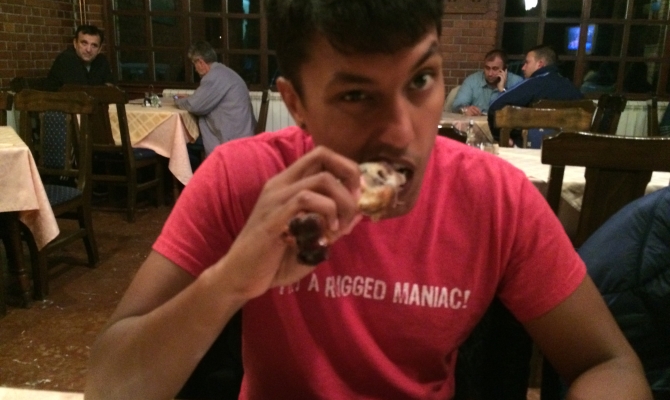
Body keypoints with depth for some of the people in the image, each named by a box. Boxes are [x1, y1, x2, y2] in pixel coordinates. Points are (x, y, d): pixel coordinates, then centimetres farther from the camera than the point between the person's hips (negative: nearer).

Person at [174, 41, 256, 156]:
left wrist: (178, 101, 4)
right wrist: (188, 99, 20)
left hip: (233, 137, -9)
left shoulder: (215, 76, -17)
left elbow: (195, 106, -16)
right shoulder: (220, 72, 16)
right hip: (237, 133, 9)